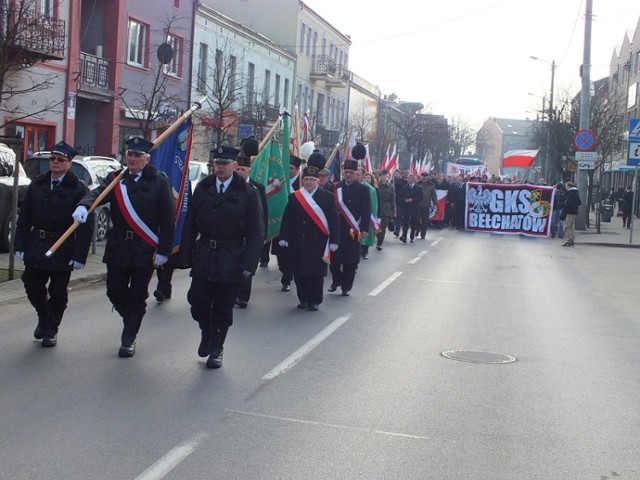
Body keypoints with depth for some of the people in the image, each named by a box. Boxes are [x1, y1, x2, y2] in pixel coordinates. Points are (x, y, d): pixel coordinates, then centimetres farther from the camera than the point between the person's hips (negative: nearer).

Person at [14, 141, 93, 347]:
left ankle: (51, 329, 24)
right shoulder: (37, 185, 6)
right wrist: (20, 245, 1)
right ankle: (43, 318, 36)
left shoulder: (78, 189, -8)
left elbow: (86, 226, -11)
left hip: (62, 251, -4)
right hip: (35, 249, 4)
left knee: (58, 292, 6)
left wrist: (79, 255, -16)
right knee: (32, 287, 10)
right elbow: (24, 218, 8)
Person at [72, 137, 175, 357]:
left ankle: (129, 339, 19)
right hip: (118, 247, 3)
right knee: (115, 292, 7)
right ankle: (131, 320, 38)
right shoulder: (115, 179, 6)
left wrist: (163, 250, -9)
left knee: (137, 296, 5)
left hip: (145, 250, -3)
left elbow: (168, 219, -5)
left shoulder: (159, 181, -3)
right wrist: (83, 205, -36)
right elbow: (98, 193, -13)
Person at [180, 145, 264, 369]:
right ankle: (206, 333, 30)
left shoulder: (247, 193, -5)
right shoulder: (202, 189, 5)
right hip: (203, 257, 3)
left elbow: (256, 232, -7)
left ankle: (216, 349, 25)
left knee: (223, 309, 7)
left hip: (231, 262, -2)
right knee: (197, 300, 0)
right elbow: (190, 225, 7)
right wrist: (186, 256, 0)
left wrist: (249, 264, -13)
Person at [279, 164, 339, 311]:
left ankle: (315, 301, 14)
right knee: (299, 272, 5)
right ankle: (303, 299, 18)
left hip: (318, 243, -2)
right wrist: (284, 238, -3)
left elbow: (334, 221, -2)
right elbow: (287, 219, 4)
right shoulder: (294, 197, 6)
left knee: (316, 273, 2)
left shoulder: (327, 197, 1)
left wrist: (334, 241, -8)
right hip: (298, 242, 2)